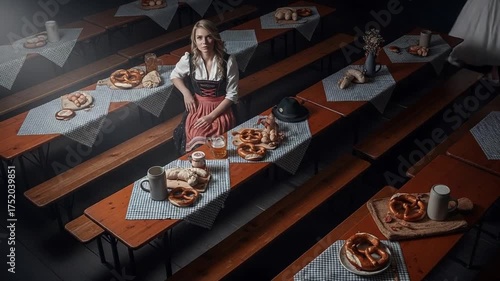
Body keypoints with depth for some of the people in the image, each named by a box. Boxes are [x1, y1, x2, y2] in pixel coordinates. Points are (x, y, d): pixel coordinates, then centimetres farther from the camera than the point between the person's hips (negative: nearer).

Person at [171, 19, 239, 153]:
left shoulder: (228, 61, -11)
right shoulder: (188, 59, -4)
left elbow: (232, 95, -7)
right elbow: (174, 76, 18)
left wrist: (211, 116, -15)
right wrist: (186, 93, 0)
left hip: (220, 109, -2)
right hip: (197, 107, 2)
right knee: (195, 139, -26)